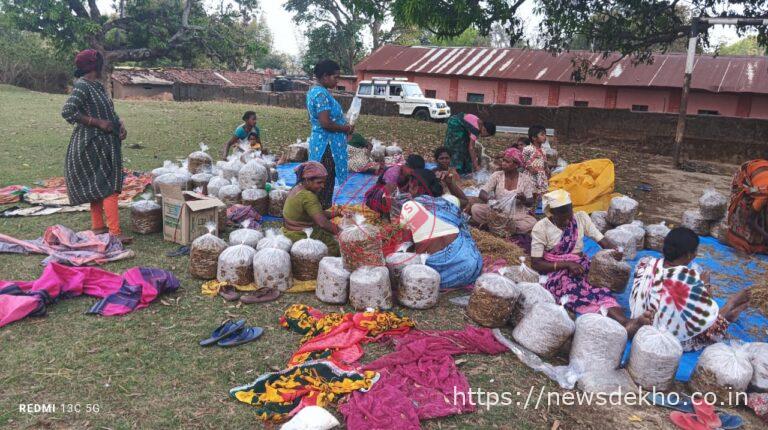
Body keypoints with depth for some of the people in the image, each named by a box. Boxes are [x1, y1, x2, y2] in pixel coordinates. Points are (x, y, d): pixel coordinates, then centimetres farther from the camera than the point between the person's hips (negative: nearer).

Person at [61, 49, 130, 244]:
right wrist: (98, 122, -22)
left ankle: (98, 226, 21)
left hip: (105, 142, 10)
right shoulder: (82, 87, -15)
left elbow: (109, 111, 20)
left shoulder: (98, 85, 12)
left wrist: (120, 124, 1)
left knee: (97, 185, 13)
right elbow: (67, 111, -23)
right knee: (108, 185, -12)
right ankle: (115, 231, -12)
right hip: (93, 143, -10)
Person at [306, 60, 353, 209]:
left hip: (322, 142, 10)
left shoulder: (315, 91, 14)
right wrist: (345, 128, -10)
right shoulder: (321, 94, -18)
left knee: (324, 182, 16)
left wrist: (344, 125, 10)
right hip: (327, 145, -10)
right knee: (325, 184, -3)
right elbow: (325, 123, -25)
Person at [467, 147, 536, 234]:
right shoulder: (496, 175, 2)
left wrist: (524, 200, -22)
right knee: (475, 208, -27)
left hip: (517, 215, 1)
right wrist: (488, 199, -29)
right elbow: (482, 193, -5)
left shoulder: (525, 179, 2)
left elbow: (531, 203, 2)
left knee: (532, 222, -32)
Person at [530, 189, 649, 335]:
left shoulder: (581, 217, 4)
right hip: (556, 271, -4)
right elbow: (536, 263, -9)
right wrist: (567, 264, -18)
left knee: (601, 289, -29)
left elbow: (601, 239, 1)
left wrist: (615, 251, -22)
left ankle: (625, 322, -52)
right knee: (577, 294, -35)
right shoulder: (541, 228, -7)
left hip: (581, 267, 4)